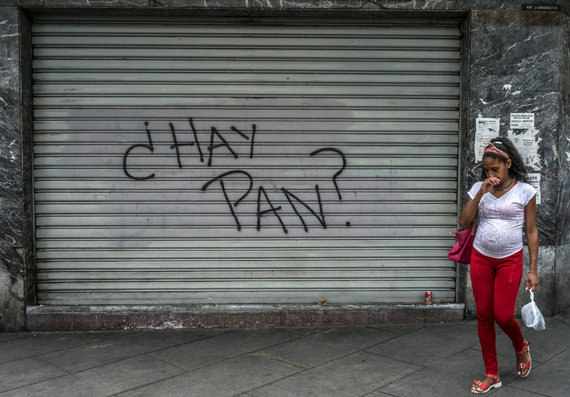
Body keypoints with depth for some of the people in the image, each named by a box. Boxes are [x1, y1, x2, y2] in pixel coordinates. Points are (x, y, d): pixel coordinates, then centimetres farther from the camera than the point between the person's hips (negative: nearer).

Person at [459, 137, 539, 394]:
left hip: (510, 260, -3)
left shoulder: (524, 191, -5)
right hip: (481, 258, 3)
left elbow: (532, 231, -2)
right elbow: (464, 223, -4)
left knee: (503, 315, -5)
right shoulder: (479, 188, 2)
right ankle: (492, 375, 18)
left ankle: (521, 347, 31)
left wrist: (533, 270, -5)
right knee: (484, 315, 5)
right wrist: (480, 194, -14)